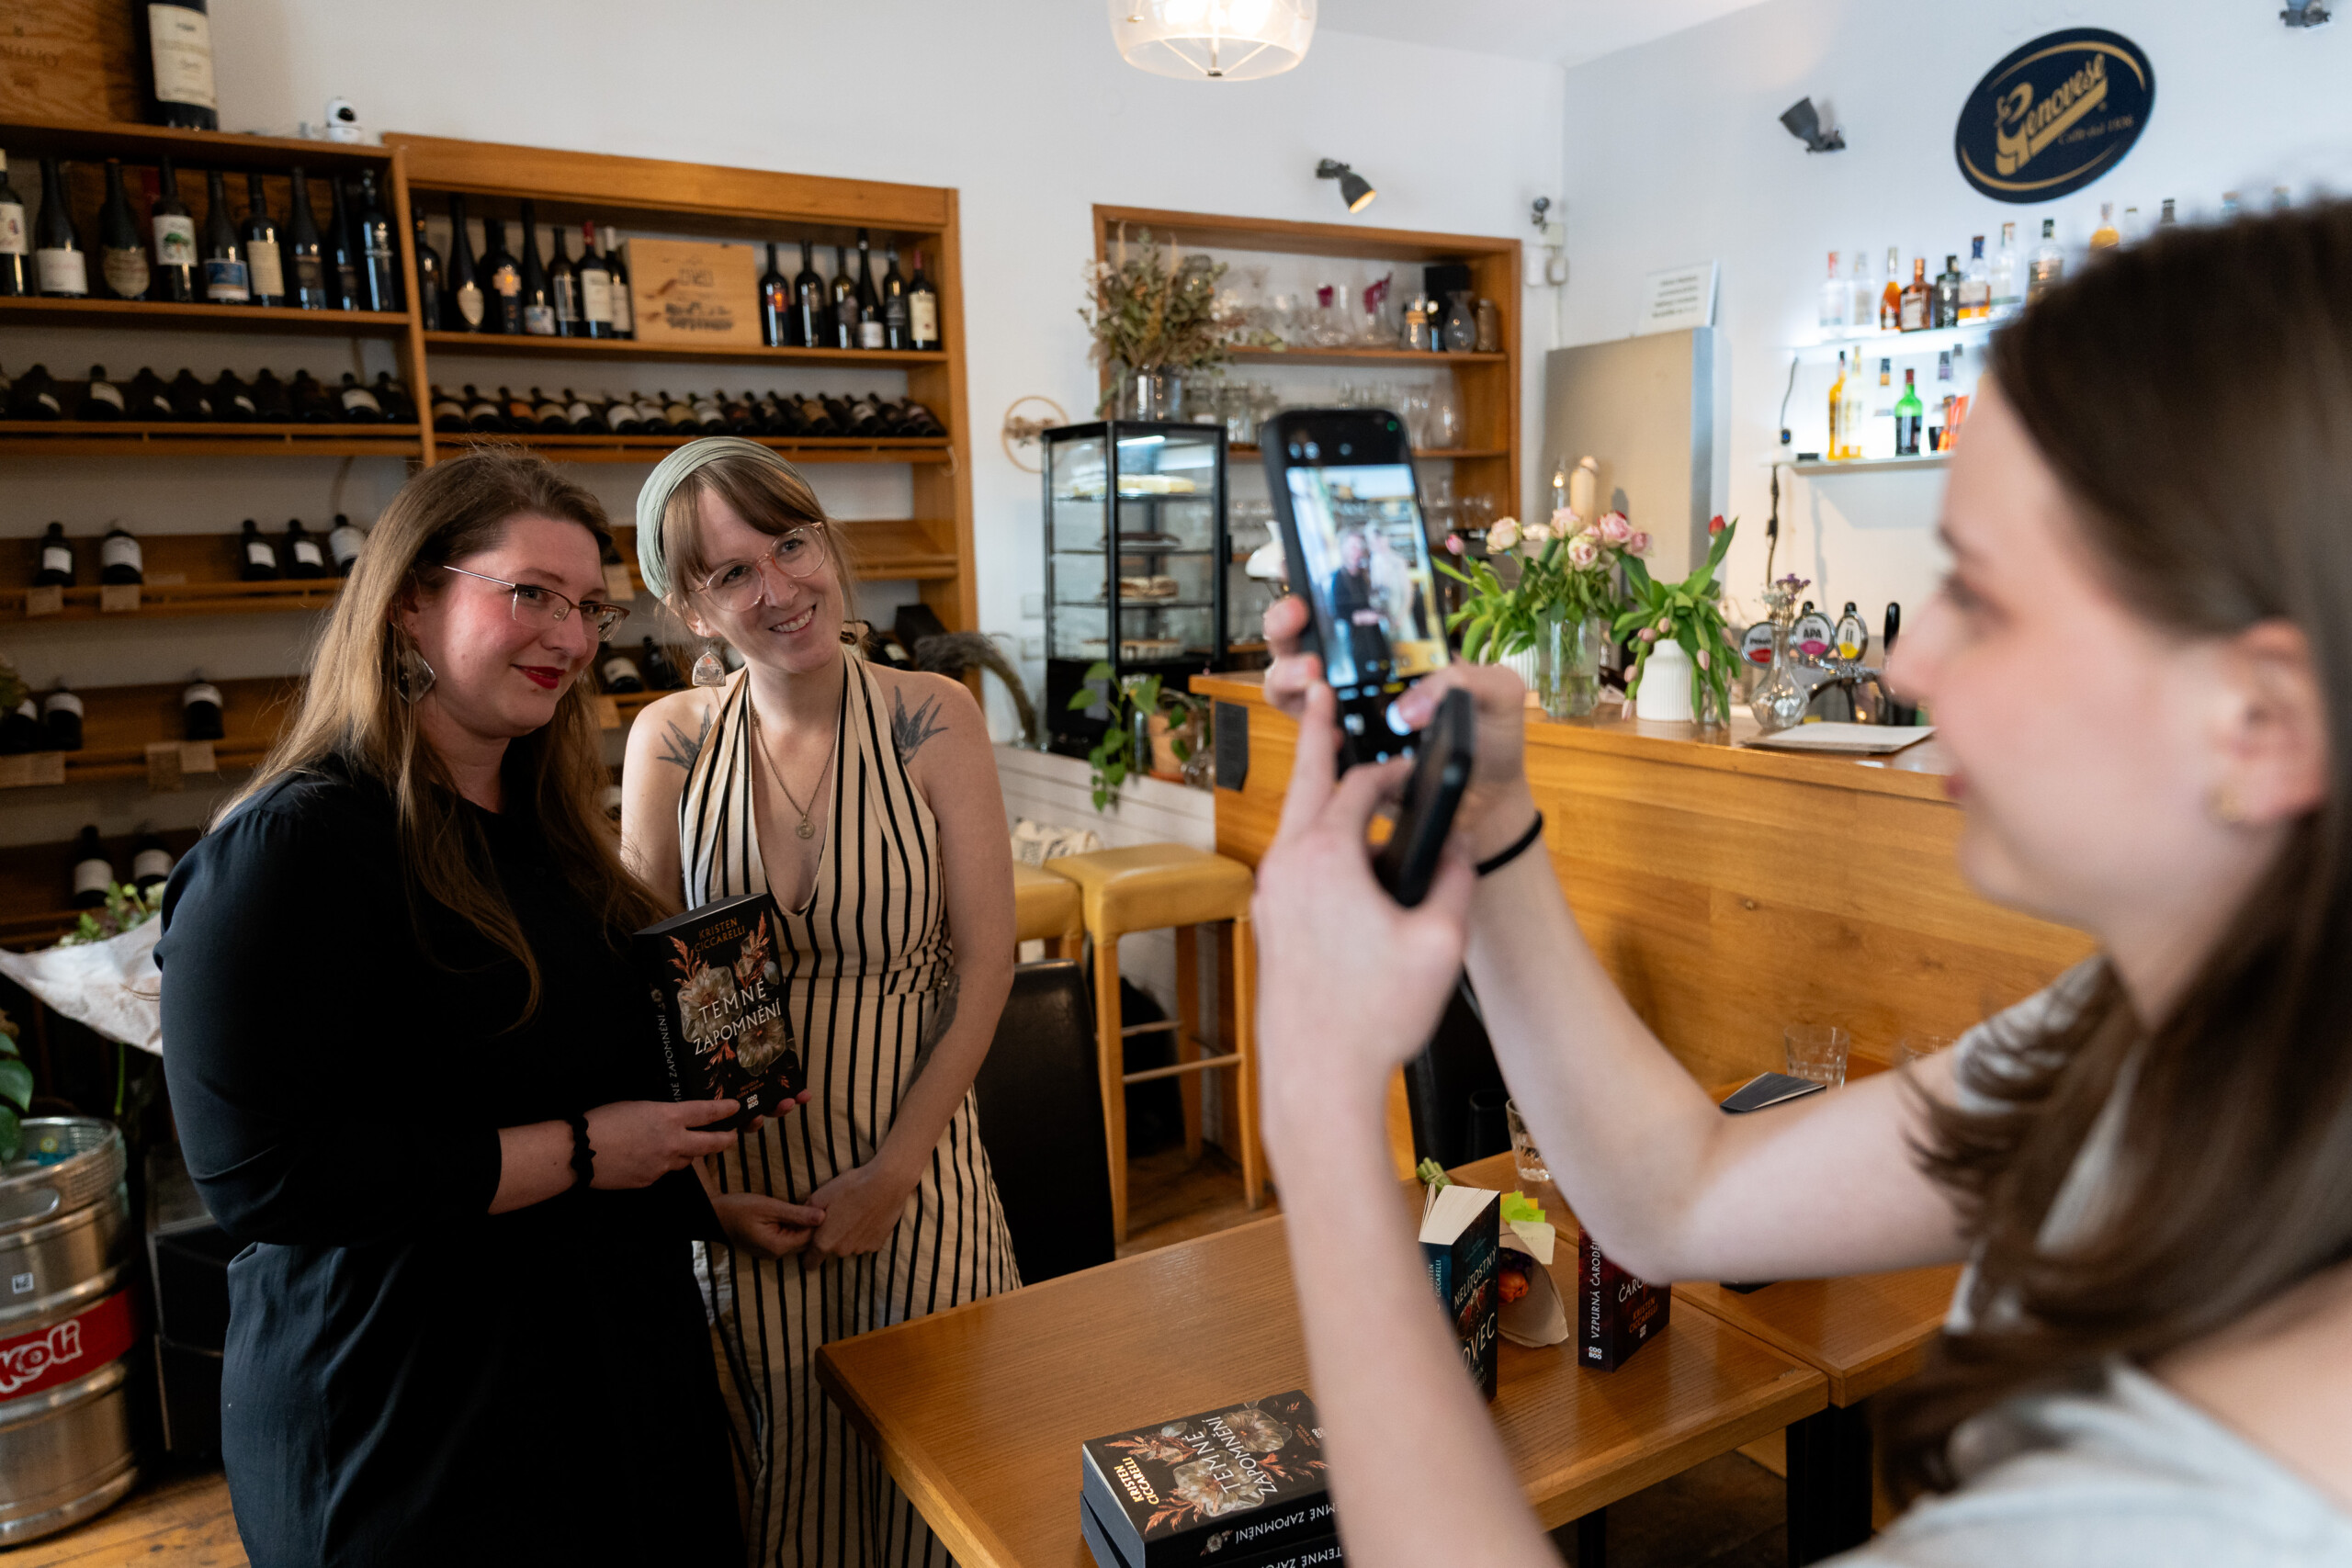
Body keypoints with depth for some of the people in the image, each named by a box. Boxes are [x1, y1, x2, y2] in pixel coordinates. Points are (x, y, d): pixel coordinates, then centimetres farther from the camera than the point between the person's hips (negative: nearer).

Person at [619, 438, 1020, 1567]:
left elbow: (984, 965, -7)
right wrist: (702, 1185, -6)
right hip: (740, 1186, 1)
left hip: (913, 1166, 0)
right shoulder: (670, 742, -4)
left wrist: (896, 1170, -10)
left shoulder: (931, 719, -8)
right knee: (779, 1474, 13)